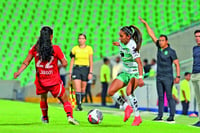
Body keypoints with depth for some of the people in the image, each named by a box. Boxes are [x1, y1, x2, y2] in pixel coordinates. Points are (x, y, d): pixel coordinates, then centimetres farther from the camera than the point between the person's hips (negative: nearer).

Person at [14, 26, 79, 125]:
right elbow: (64, 63, -10)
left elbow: (26, 62, -2)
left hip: (41, 81, 4)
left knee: (43, 97, 30)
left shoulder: (35, 48, -2)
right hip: (54, 81, -4)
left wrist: (19, 72, 3)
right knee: (65, 100, 4)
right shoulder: (56, 49, -11)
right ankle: (70, 116, -18)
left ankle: (45, 118, 42)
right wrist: (57, 66, 10)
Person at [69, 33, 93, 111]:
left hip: (85, 69, 0)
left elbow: (91, 62, 1)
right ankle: (78, 105, -16)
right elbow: (72, 61, 10)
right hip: (76, 69, 0)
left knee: (83, 89, 5)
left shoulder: (89, 48, 2)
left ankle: (80, 104, 19)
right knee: (78, 89, -13)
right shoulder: (75, 48, 5)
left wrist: (90, 72, -7)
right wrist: (70, 72, 6)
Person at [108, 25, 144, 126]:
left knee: (129, 92, -32)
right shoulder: (122, 42, -3)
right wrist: (119, 44, 34)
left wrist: (140, 78, -43)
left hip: (135, 72, -8)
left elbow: (139, 63, -34)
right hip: (126, 72, 8)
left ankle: (137, 117, -21)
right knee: (111, 91, -4)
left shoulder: (131, 46, -26)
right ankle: (127, 108, 14)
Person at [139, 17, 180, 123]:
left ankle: (172, 117, -5)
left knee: (169, 96, -7)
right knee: (160, 97, 6)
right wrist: (145, 24, 5)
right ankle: (160, 116, 8)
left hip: (168, 77, -6)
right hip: (159, 77, 6)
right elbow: (152, 35, 8)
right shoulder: (159, 47, 7)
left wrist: (178, 76, -19)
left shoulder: (171, 51, -9)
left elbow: (177, 64, -10)